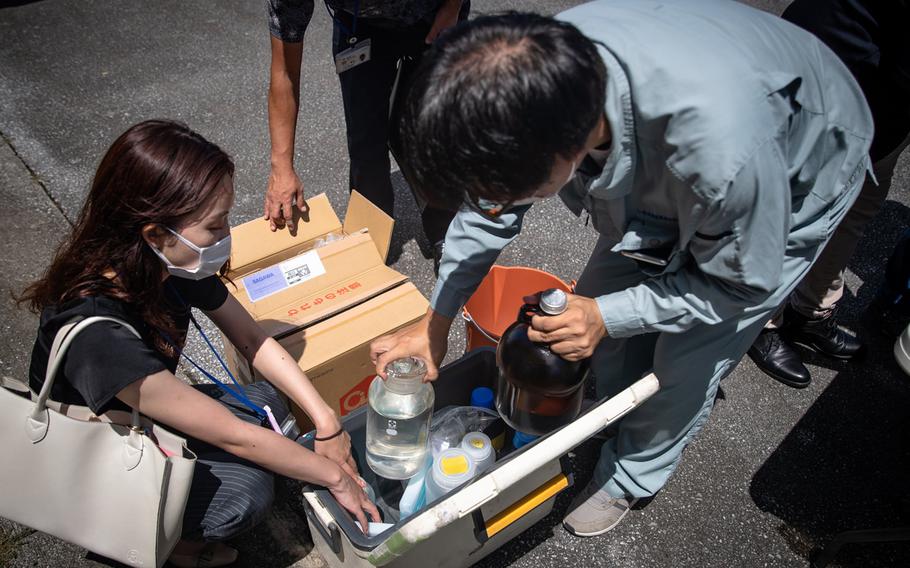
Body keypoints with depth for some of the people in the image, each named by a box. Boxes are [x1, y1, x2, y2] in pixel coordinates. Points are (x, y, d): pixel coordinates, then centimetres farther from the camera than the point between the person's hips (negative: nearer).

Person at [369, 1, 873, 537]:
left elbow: (748, 281, -25)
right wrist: (437, 319, -11)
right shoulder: (537, 70, -31)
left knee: (684, 367, -3)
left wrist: (606, 317, -30)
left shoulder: (721, 145, -48)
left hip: (787, 194, -4)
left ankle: (632, 478, 29)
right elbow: (493, 201, -12)